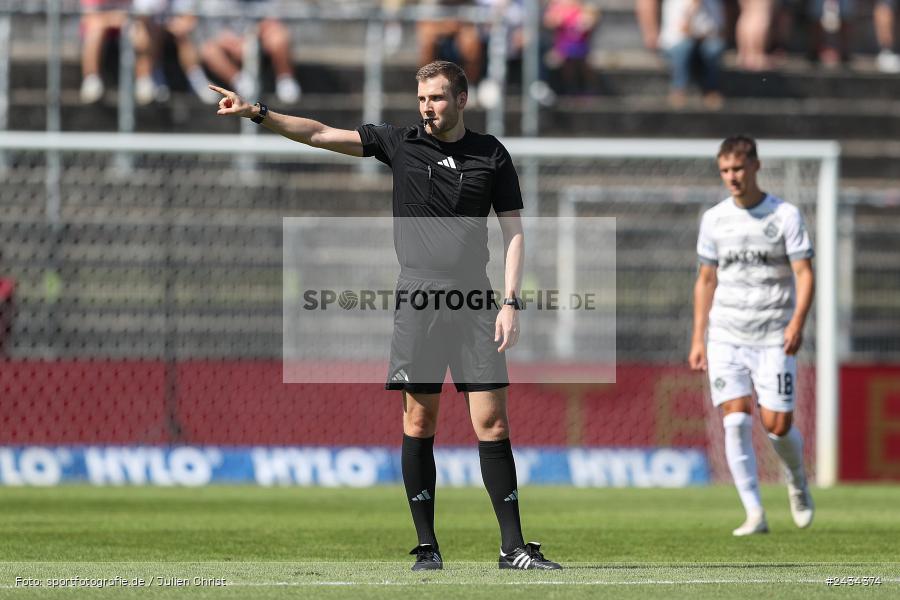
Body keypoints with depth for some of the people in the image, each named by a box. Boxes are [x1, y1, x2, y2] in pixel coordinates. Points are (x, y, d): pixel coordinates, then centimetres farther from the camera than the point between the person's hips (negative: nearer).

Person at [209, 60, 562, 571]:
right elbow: (320, 134, 3)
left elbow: (514, 231, 7)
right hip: (417, 299, 0)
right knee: (419, 421, -1)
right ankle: (427, 547, 4)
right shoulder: (400, 143, 7)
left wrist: (511, 303, -2)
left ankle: (514, 547, -2)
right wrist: (257, 113, -8)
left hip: (475, 301, 0)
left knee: (492, 422, -4)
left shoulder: (492, 155, 7)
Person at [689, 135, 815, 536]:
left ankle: (797, 482, 29)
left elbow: (804, 274, -6)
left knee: (777, 426, -4)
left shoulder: (785, 215, -2)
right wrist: (698, 339, 9)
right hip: (726, 337, 2)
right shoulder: (714, 219, 8)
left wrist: (797, 323, -21)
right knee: (735, 422, -11)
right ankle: (754, 514, -8)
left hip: (774, 338, -2)